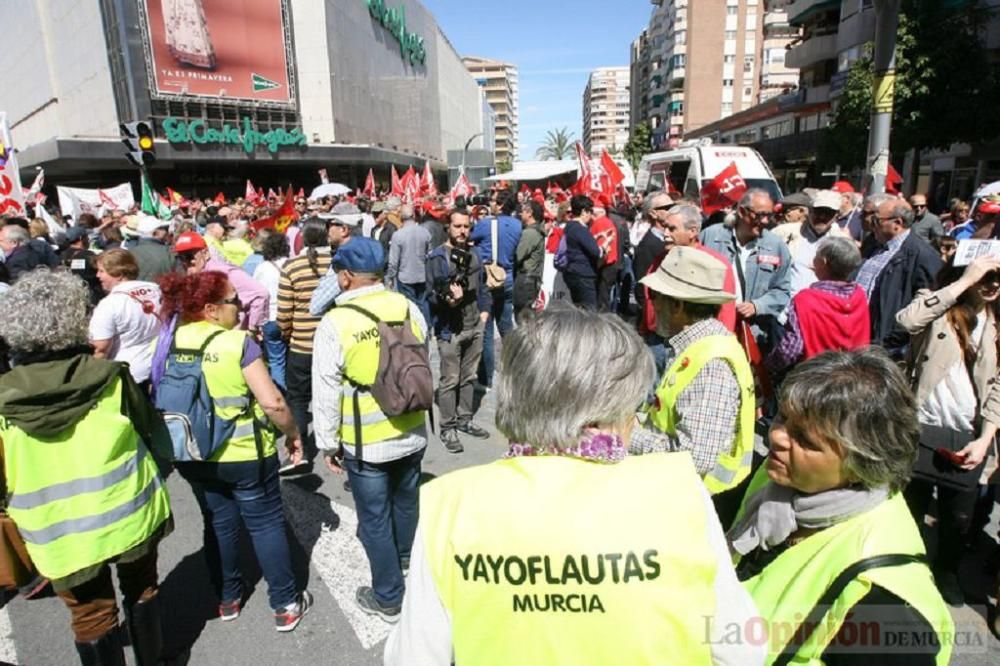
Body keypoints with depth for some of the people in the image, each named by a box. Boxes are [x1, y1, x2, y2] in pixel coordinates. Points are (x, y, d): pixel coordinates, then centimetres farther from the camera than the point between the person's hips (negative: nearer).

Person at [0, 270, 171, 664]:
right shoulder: (110, 377, -14)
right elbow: (153, 434, -2)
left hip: (62, 536, -1)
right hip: (129, 516, 1)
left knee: (91, 619, 17)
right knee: (141, 592, 25)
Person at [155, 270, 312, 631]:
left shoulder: (166, 343, -5)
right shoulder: (238, 342, -21)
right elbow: (272, 402, -23)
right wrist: (293, 434, -7)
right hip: (245, 454, -5)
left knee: (218, 523, 22)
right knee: (266, 523, 10)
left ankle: (228, 598, 38)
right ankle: (286, 604, 21)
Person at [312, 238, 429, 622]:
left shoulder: (335, 323, -18)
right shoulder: (408, 308, -6)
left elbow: (326, 393, -13)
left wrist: (328, 443, 0)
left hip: (365, 443, -5)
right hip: (412, 432, 5)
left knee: (375, 519, 12)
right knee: (405, 500, 27)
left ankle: (388, 598, 28)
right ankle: (405, 558, 53)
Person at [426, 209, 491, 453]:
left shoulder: (472, 254, 14)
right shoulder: (437, 256, -9)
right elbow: (433, 293, -16)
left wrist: (484, 310, 9)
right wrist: (449, 299, -34)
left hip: (475, 326, 7)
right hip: (450, 329, -7)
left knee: (468, 377, 16)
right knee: (450, 380, -1)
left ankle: (465, 419, 29)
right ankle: (448, 428, 10)